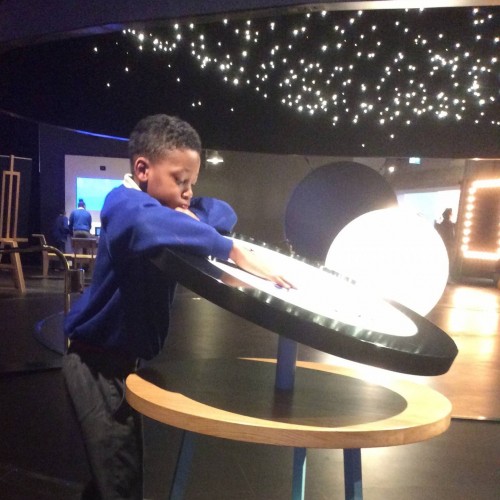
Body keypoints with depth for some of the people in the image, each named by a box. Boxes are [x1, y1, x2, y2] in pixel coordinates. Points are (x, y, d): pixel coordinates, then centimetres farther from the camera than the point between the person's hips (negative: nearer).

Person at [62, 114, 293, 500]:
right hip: (99, 358, -9)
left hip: (125, 354, 9)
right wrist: (237, 253, -44)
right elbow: (149, 225, -47)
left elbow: (224, 213, 8)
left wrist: (193, 217, -14)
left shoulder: (165, 204, 6)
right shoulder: (125, 203, -23)